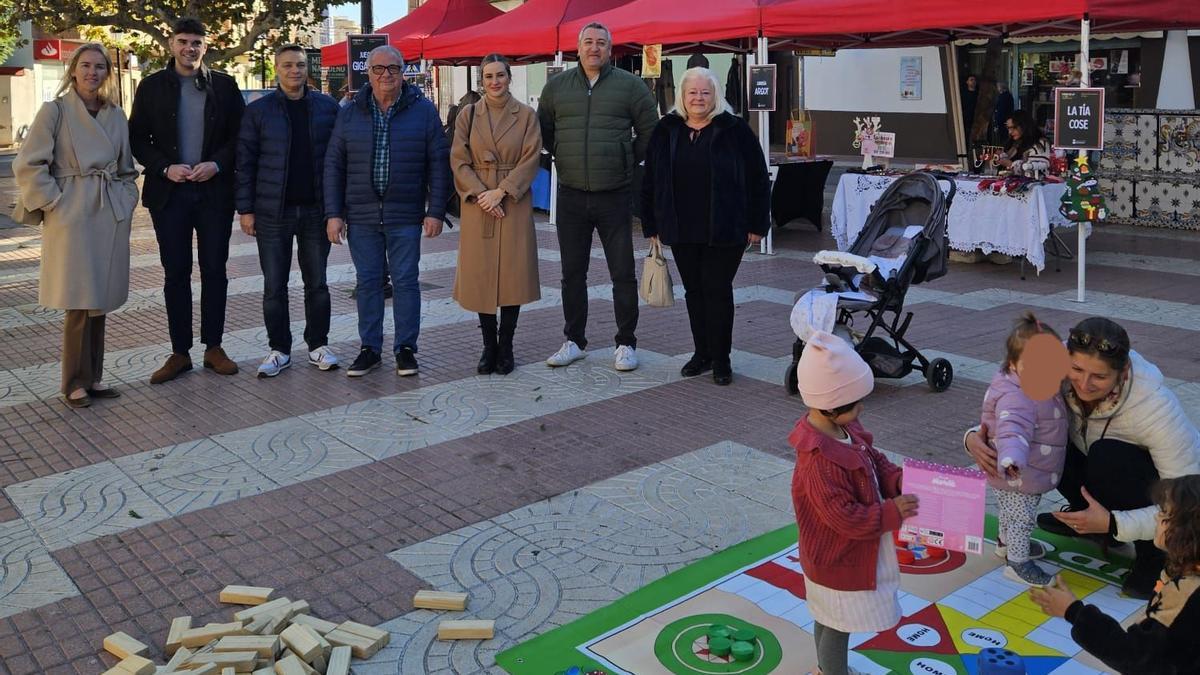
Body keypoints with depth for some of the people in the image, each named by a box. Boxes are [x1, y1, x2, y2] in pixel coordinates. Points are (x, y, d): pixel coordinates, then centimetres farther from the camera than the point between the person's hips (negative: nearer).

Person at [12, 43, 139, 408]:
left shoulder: (116, 115, 11)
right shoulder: (55, 110, -4)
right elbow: (28, 164, -7)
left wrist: (125, 201, 8)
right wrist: (53, 203, -10)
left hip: (111, 216, 5)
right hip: (71, 214, -5)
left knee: (100, 300, 10)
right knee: (79, 303, -4)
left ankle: (94, 377, 20)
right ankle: (74, 384, 9)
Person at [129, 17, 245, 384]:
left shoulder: (224, 85, 5)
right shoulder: (152, 86, 5)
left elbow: (240, 135, 3)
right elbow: (137, 138, 4)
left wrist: (217, 164, -12)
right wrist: (165, 168, -10)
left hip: (215, 190, 0)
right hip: (169, 192, 0)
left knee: (214, 270, 5)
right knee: (175, 273, 4)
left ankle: (214, 347, 15)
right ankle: (180, 353, 11)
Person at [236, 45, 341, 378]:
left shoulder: (327, 107, 4)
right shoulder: (258, 111, 1)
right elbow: (245, 161, 1)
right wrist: (245, 209, -4)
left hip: (316, 210, 1)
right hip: (273, 213, -1)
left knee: (317, 283, 9)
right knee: (274, 286, 5)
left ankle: (318, 345, 21)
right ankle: (279, 350, 16)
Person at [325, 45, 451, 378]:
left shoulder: (423, 110, 1)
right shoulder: (349, 114, 7)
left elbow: (439, 163, -1)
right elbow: (334, 166, 7)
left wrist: (435, 211, -7)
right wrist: (333, 213, 0)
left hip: (405, 216, -2)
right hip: (361, 216, 2)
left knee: (405, 281, 2)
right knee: (367, 282, 7)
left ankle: (405, 347, 14)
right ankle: (370, 348, 17)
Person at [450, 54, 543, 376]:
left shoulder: (526, 115, 3)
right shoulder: (467, 114, 6)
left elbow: (531, 159, -3)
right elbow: (459, 161, 1)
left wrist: (501, 191, -13)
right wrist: (480, 194, -12)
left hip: (514, 203, -1)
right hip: (478, 204, 1)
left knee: (512, 273, -1)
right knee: (480, 274, 2)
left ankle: (506, 346, 10)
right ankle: (489, 346, 13)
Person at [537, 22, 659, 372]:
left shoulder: (630, 85, 0)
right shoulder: (556, 86, 7)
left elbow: (650, 132, 6)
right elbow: (544, 131, 18)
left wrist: (628, 162, 3)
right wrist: (566, 159, 11)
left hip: (615, 195, -2)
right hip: (571, 196, 3)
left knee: (623, 273, 2)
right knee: (572, 273, 10)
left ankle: (626, 344, 13)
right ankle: (574, 341, 22)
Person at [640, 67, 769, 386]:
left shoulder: (735, 130, -4)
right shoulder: (666, 131, 6)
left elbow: (758, 179, -2)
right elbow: (650, 183, 11)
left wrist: (757, 225, -5)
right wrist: (652, 225, 8)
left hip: (724, 231, -4)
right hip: (681, 231, 4)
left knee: (718, 291, 0)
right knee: (694, 291, 11)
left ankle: (721, 359, 11)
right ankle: (702, 353, 24)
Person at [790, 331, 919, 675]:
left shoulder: (844, 428, -6)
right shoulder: (819, 462, -36)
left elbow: (875, 460, 9)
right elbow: (845, 518, -31)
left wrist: (897, 480, -9)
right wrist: (892, 512, -24)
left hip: (843, 554, 10)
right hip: (838, 561, -10)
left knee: (828, 620, 28)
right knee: (838, 627, 11)